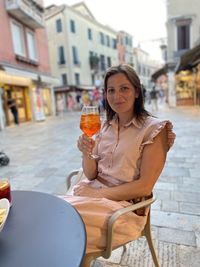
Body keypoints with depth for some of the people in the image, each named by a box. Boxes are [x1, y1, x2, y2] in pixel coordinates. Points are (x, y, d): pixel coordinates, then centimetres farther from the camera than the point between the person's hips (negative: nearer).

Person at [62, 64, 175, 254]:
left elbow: (144, 186, -13)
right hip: (94, 193, 5)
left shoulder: (154, 129, -10)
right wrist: (86, 153, -17)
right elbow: (90, 175, 3)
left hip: (125, 205, -4)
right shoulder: (107, 125, 5)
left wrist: (98, 193, -15)